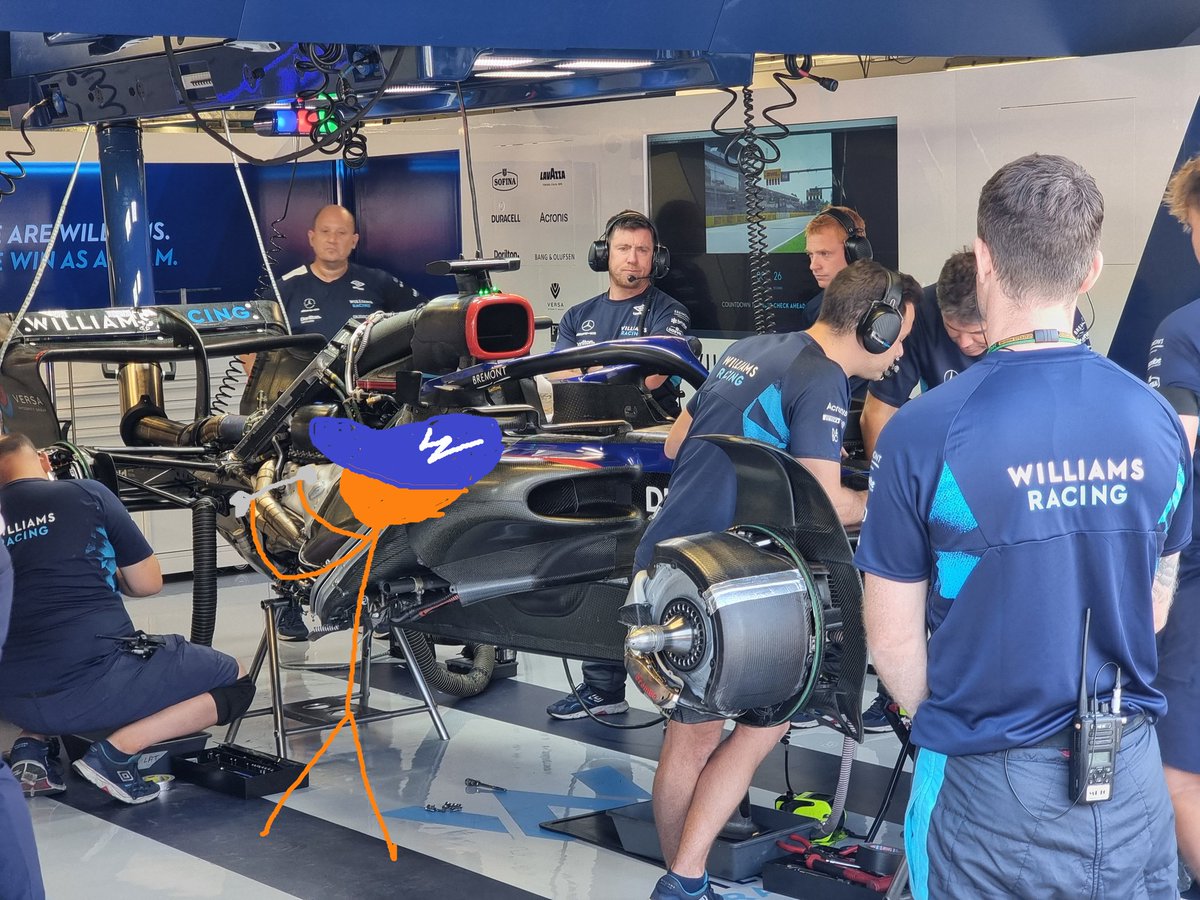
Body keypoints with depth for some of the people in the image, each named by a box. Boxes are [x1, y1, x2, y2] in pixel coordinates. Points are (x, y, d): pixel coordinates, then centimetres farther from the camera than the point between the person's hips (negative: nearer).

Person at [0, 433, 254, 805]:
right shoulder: (87, 494, 3)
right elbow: (148, 583, 8)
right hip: (93, 688, -5)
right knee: (237, 682, 11)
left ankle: (30, 744, 11)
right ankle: (118, 749, -7)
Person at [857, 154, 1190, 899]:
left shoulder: (924, 433, -16)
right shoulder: (1156, 421, -5)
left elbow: (894, 634, -8)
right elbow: (1156, 600, 8)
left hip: (991, 784, -3)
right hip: (1131, 780, 3)